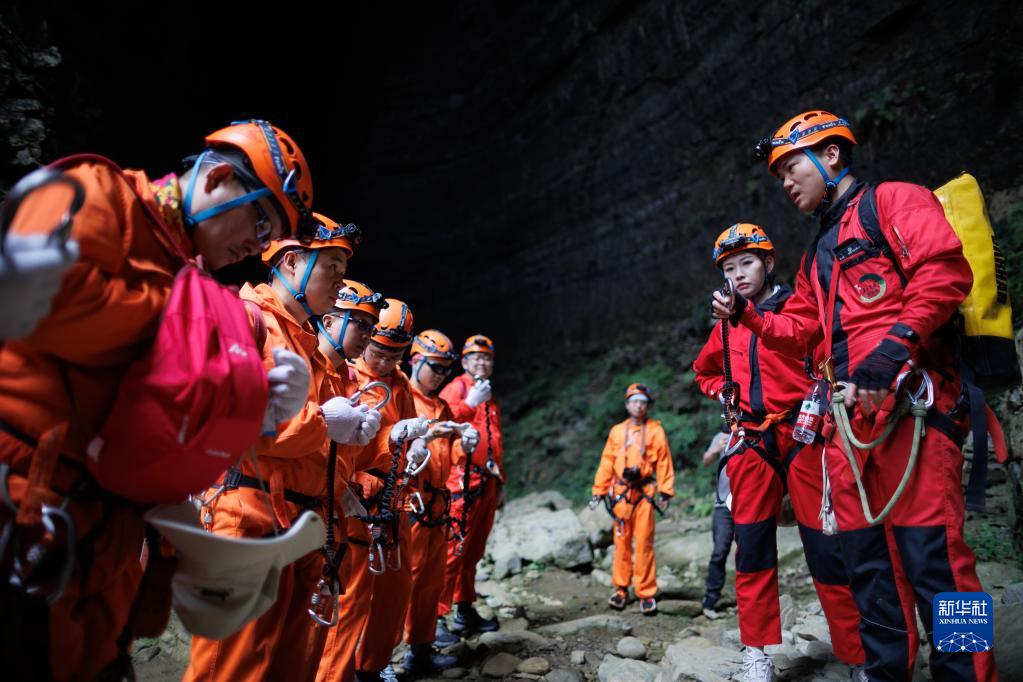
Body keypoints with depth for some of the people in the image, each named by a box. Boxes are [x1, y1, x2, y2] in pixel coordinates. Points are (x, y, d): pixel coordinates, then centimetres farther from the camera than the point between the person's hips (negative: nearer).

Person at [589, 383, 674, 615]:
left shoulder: (655, 430, 4)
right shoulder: (617, 431, 11)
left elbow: (664, 462, 1)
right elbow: (607, 462, 12)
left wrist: (665, 491, -5)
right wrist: (598, 490, 9)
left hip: (644, 493, -2)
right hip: (621, 492, 2)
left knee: (644, 543, -2)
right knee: (621, 541, 7)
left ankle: (646, 594, 8)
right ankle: (621, 588, 20)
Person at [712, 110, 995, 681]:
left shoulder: (893, 201, 3)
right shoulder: (818, 254, 27)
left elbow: (946, 269, -13)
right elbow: (802, 331, 28)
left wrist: (893, 347, -21)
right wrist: (747, 315, 14)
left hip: (910, 400, -8)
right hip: (849, 414, 8)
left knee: (930, 553, -11)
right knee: (868, 558, 10)